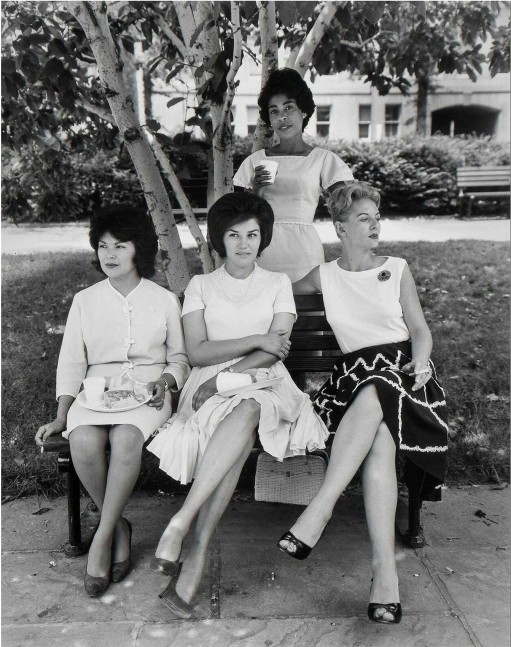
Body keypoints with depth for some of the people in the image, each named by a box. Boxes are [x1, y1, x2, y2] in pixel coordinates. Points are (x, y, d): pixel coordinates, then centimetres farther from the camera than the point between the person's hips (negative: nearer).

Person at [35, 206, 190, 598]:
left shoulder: (165, 300, 9)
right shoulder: (85, 301, 12)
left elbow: (179, 357, 13)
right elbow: (71, 364, 9)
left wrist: (164, 381, -9)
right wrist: (61, 416, -2)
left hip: (148, 392, -1)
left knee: (126, 438, -35)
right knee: (84, 441, -31)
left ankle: (102, 538, -19)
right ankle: (118, 527, -9)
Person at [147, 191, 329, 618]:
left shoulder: (278, 284, 14)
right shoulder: (200, 286, 15)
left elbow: (275, 352, 1)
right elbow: (197, 352, 1)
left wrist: (221, 378, -12)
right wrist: (257, 339, -9)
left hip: (265, 383, 0)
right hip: (212, 385, 0)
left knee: (246, 410, -38)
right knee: (240, 436, -35)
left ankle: (179, 525, -41)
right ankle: (197, 555, -36)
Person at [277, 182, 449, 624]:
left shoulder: (398, 269, 14)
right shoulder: (324, 276, 16)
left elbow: (420, 328, 11)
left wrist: (421, 361, -9)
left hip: (401, 366, 0)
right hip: (356, 374, 0)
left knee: (374, 394, -37)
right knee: (380, 439, -32)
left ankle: (321, 508, -40)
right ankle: (385, 568, -38)